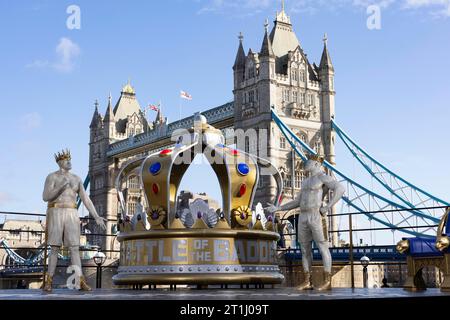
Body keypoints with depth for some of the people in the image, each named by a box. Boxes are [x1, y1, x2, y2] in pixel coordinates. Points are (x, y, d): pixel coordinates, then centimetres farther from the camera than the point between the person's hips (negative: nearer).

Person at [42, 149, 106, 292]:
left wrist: (97, 217, 5)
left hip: (71, 215, 3)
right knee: (55, 248, -6)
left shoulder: (76, 179, 15)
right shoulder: (52, 177, 1)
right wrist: (60, 186, -23)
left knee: (74, 248, -5)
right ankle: (48, 282, 2)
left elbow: (86, 199, 13)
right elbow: (45, 197, -11)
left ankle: (81, 282, -9)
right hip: (56, 214, -3)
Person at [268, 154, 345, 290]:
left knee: (323, 248, -5)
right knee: (305, 250, 6)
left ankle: (327, 282, -2)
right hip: (303, 218, 9)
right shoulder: (306, 182, 22)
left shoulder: (324, 178, -4)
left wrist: (327, 207, -21)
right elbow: (297, 202, 24)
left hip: (317, 217, -8)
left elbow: (340, 189, -20)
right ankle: (307, 282, 11)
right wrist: (278, 208, 17)